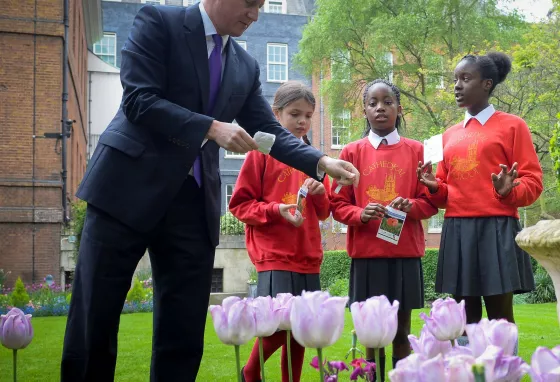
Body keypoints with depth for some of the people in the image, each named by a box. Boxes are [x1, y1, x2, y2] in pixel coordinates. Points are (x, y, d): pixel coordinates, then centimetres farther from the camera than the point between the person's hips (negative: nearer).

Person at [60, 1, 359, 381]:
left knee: (185, 328, 5)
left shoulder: (246, 66, 14)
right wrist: (212, 128, -19)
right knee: (94, 318, -1)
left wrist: (322, 162, -3)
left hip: (195, 201, 5)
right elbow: (139, 100, -12)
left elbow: (271, 131, 13)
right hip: (130, 185, -5)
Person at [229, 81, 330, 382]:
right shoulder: (262, 152, -1)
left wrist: (320, 194, -2)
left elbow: (323, 213, 19)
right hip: (274, 255, -5)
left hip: (308, 256, 6)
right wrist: (276, 210, -16)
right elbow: (240, 204, -3)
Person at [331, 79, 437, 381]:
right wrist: (361, 214, -15)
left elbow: (431, 201, 6)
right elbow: (338, 204, 4)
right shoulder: (352, 152, 5)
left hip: (405, 252, 0)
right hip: (366, 252, 0)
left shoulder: (415, 151, 5)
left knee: (401, 332, 5)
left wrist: (410, 206, -14)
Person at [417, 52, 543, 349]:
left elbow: (533, 181, -2)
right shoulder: (450, 135, 18)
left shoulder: (512, 126, 2)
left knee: (501, 316, -2)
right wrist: (435, 186, -1)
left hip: (496, 228, -5)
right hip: (457, 231, 5)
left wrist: (509, 192, -22)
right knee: (466, 316, 7)